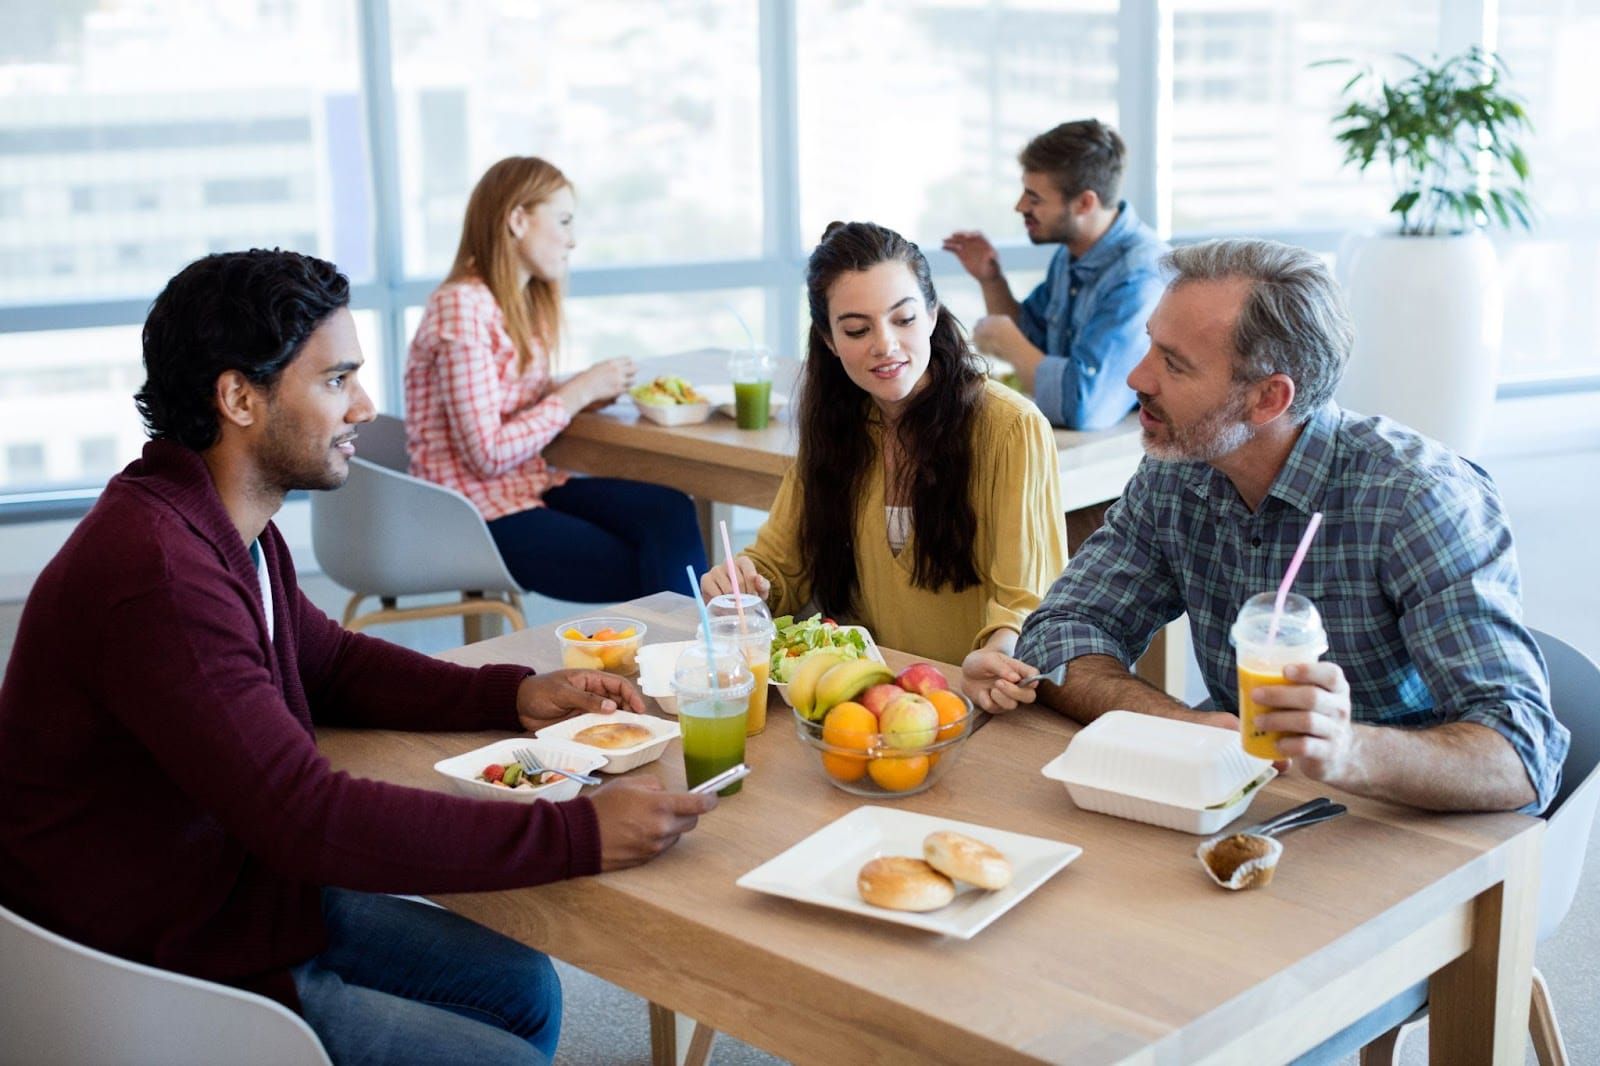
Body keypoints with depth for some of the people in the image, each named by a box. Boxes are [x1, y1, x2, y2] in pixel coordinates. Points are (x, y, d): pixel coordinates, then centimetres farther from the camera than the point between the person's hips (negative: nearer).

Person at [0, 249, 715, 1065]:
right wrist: (579, 834, -33)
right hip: (177, 971, -9)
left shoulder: (231, 525, 3)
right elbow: (310, 820, -34)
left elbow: (330, 662, 18)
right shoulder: (158, 570, -31)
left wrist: (516, 695, 2)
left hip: (248, 890, 10)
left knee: (522, 990, 12)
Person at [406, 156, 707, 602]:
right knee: (649, 574, -13)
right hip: (479, 512, -8)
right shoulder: (462, 308, -17)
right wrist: (578, 392, -14)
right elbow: (487, 454, -20)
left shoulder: (523, 303, 12)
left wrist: (587, 391, -5)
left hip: (529, 487, 8)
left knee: (671, 512, -16)